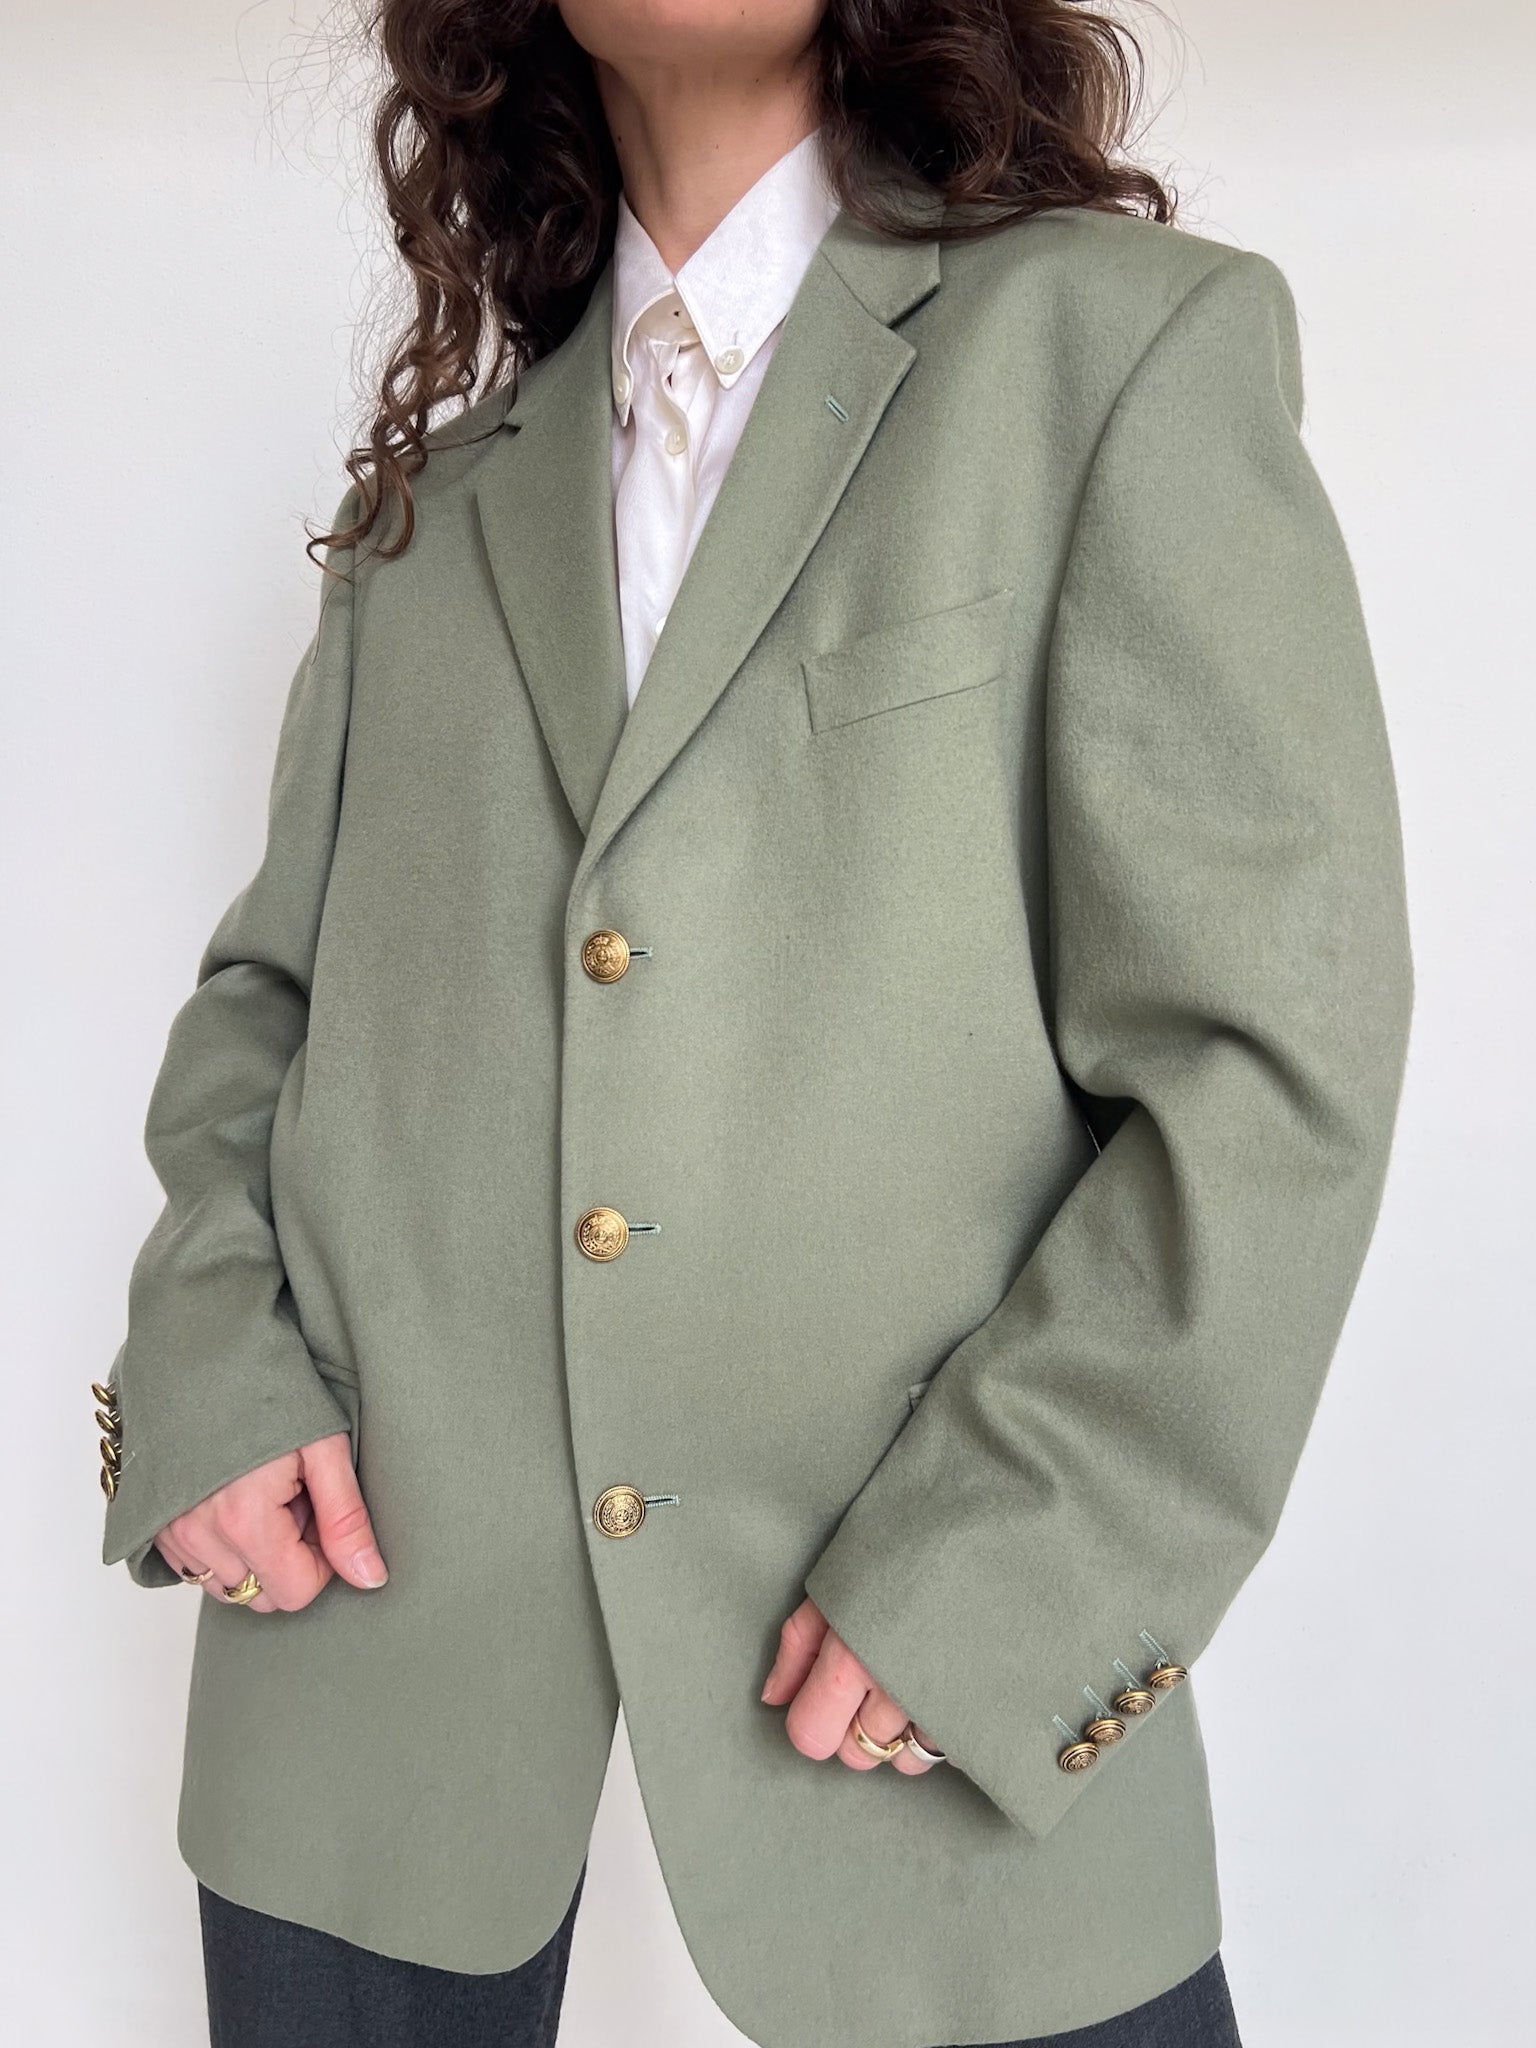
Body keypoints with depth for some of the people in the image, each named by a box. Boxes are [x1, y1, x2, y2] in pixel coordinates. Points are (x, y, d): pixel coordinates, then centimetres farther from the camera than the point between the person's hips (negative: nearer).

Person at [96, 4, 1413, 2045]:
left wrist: (999, 1559, -13)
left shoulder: (1138, 341, -1)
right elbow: (273, 980, 16)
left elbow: (1270, 1053, -8)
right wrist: (206, 1363, -1)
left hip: (933, 1632, -3)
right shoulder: (444, 478, 12)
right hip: (383, 1570, 4)